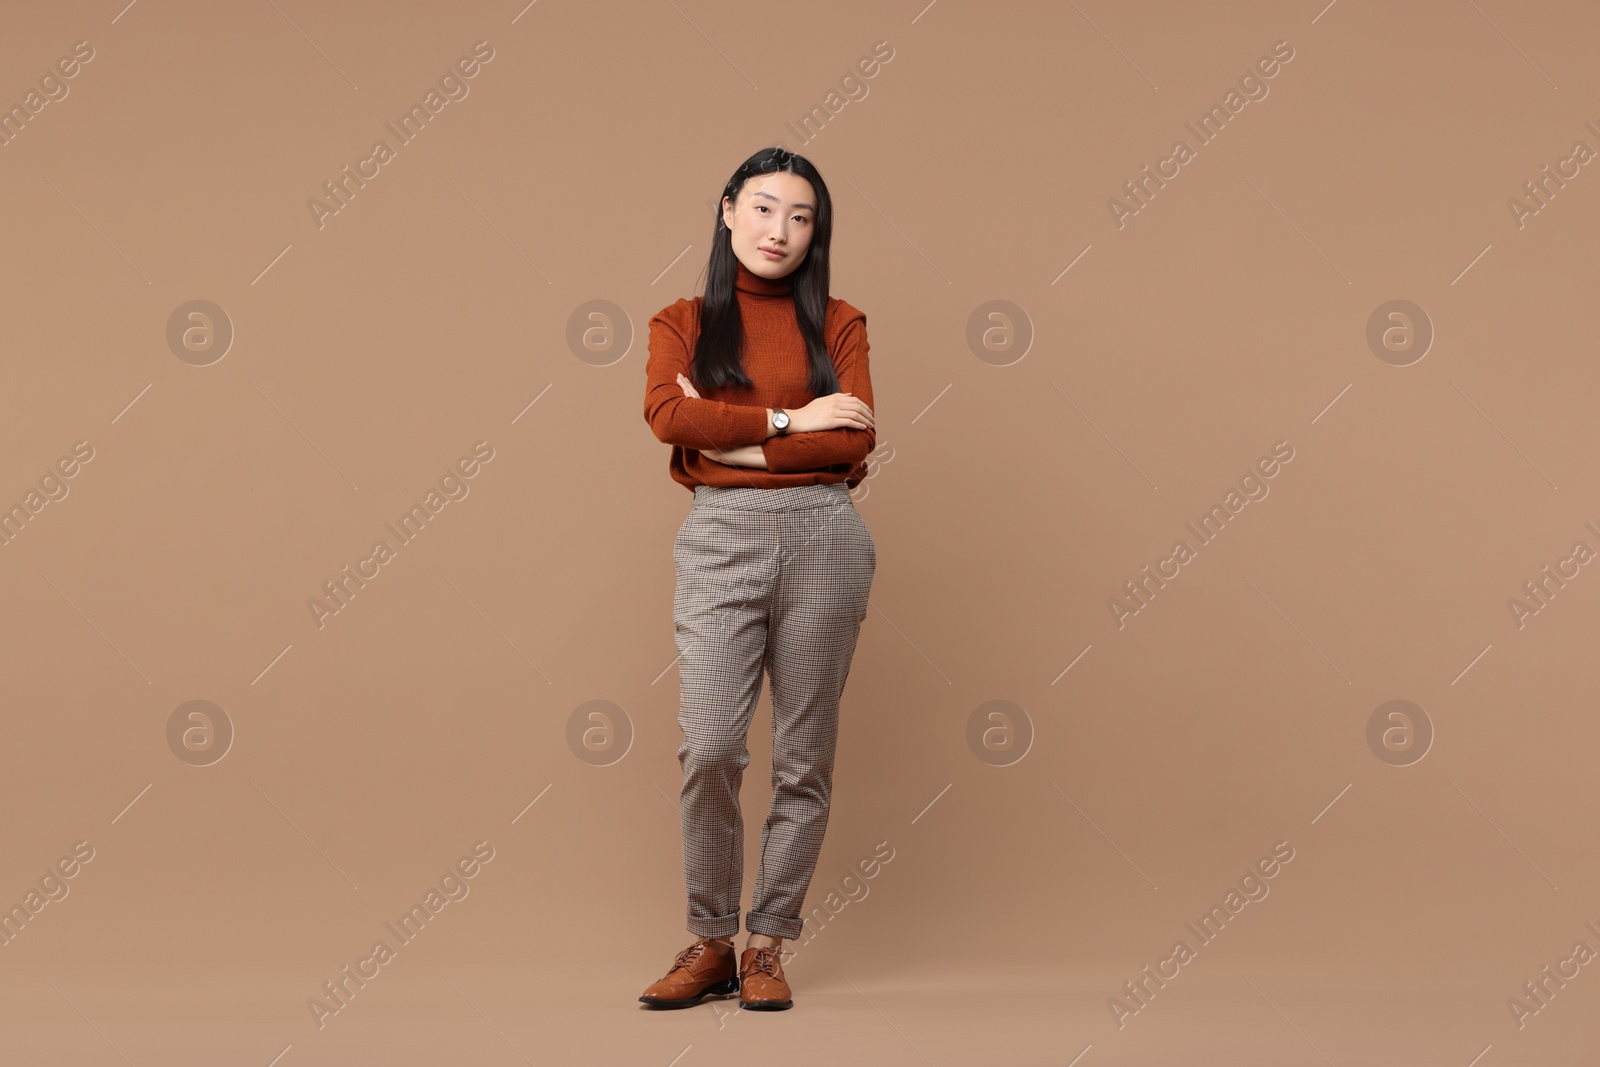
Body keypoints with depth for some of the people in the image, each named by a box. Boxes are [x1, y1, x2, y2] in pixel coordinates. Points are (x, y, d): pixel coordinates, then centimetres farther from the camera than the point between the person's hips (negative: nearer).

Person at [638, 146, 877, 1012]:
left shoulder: (836, 323, 11)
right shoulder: (682, 322, 12)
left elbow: (854, 440, -3)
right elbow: (667, 416, -7)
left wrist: (730, 440, -7)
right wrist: (786, 421, -8)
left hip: (821, 534, 1)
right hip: (720, 536, 0)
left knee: (805, 755, 2)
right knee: (708, 746, -11)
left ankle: (767, 944, 13)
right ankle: (710, 940, 5)